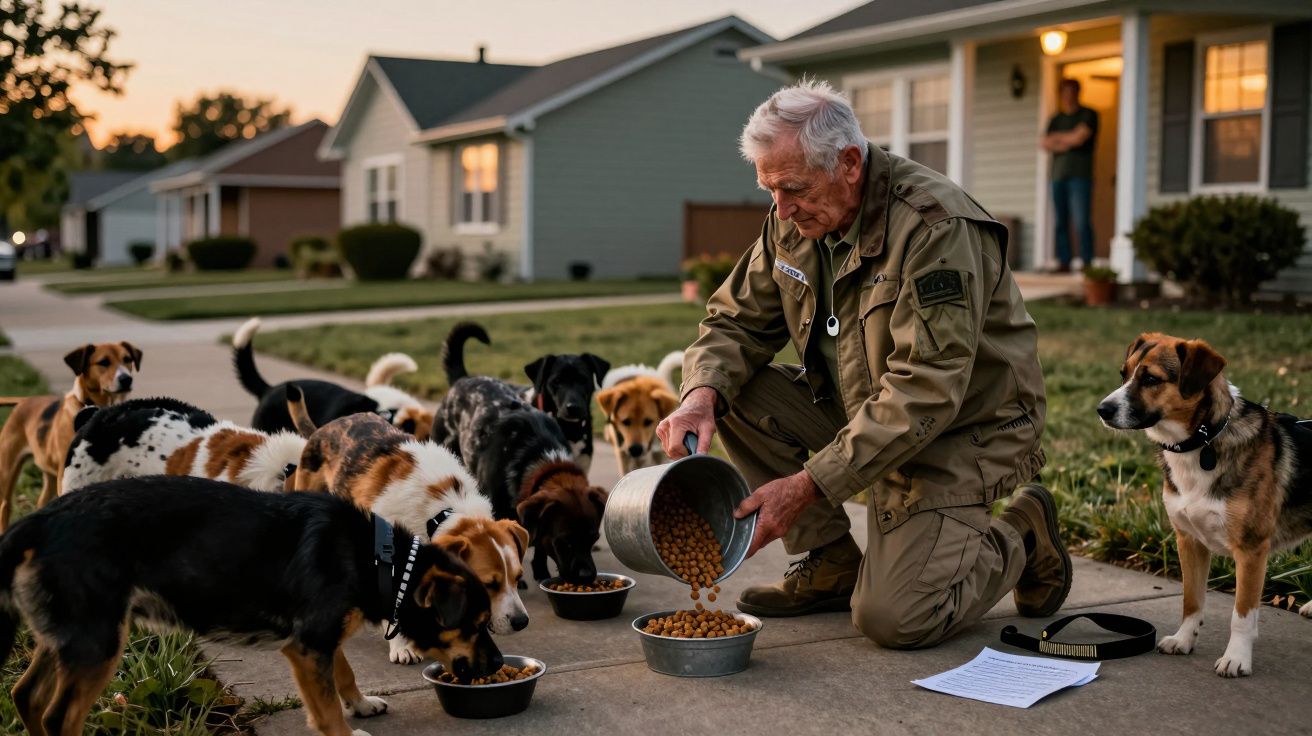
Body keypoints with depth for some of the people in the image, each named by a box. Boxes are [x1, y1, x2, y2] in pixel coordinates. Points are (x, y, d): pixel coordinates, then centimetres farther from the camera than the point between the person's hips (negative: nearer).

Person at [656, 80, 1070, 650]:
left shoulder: (936, 228, -27)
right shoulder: (794, 221, -3)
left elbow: (926, 392, -31)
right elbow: (737, 321, 4)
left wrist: (809, 485, -33)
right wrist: (702, 395, -20)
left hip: (960, 433, -7)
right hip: (859, 412, 8)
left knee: (893, 618, -21)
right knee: (735, 393, -12)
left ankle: (1020, 540, 10)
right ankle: (832, 565, 2)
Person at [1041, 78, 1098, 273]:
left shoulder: (1088, 115, 5)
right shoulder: (1056, 119, 20)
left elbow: (1079, 137, -9)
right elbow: (1046, 145, 10)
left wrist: (1058, 137, 6)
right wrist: (1066, 142, -6)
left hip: (1080, 176, -5)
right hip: (1059, 176, 5)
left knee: (1082, 222, -12)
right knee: (1061, 222, 0)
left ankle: (1087, 263, -13)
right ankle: (1064, 262, 1)